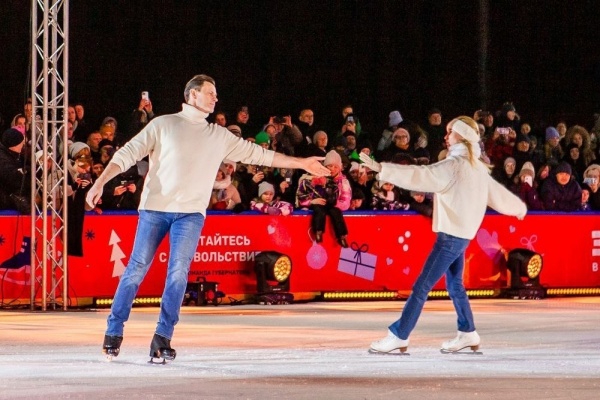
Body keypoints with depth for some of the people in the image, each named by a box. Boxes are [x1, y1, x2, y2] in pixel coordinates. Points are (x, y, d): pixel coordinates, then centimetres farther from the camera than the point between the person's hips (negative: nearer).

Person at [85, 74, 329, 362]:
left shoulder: (220, 137, 17)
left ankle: (162, 338, -11)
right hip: (154, 208, -2)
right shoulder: (163, 125, 6)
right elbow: (128, 154, 1)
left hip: (191, 212, 2)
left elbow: (257, 154, 21)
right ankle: (114, 333, 7)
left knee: (178, 272, -13)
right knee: (136, 269, -4)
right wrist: (100, 183, -11)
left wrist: (302, 163, 19)